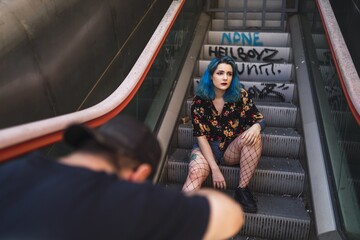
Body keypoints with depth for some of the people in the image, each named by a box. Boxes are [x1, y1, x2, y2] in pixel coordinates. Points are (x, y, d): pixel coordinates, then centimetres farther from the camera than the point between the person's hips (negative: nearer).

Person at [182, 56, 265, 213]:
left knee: (254, 137, -28)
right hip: (206, 148, -2)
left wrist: (256, 127, -28)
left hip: (232, 150, 2)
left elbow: (260, 119, 0)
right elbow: (201, 136, -13)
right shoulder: (199, 100, -11)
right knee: (196, 172, -34)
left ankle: (243, 189, -21)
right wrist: (214, 169, -21)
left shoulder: (241, 96, -7)